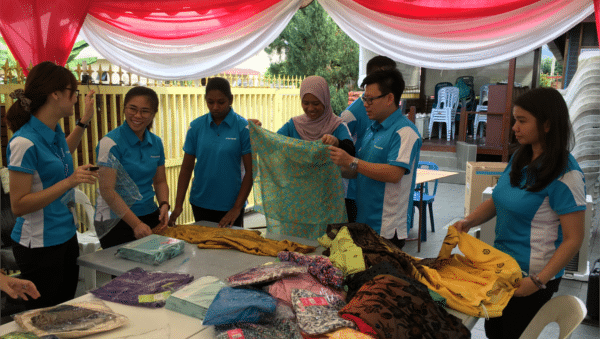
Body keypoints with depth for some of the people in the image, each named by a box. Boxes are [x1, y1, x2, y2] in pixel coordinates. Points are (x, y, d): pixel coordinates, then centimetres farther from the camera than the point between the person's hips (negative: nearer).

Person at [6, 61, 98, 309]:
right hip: (39, 246, -8)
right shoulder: (25, 142, -21)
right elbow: (18, 205, -20)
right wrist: (68, 182, -26)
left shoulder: (55, 131, 5)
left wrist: (84, 121, 23)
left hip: (66, 237, 8)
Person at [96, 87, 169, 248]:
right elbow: (107, 190, -17)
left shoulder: (156, 142, 6)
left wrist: (164, 205, -6)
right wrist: (136, 224, -20)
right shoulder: (111, 142, -13)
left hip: (150, 217, 6)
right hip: (116, 221, -5)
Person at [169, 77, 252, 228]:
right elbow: (186, 168, 4)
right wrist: (178, 205, -2)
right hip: (200, 203, 3)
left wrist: (237, 207, -12)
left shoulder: (243, 127, -7)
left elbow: (250, 171, -7)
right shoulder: (196, 126, 0)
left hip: (230, 206, -2)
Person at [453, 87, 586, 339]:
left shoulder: (565, 175, -19)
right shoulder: (519, 158, 3)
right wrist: (470, 220, -7)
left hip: (533, 274, -7)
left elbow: (573, 239, -18)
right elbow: (497, 200, 12)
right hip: (502, 264, 7)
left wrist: (538, 281, -23)